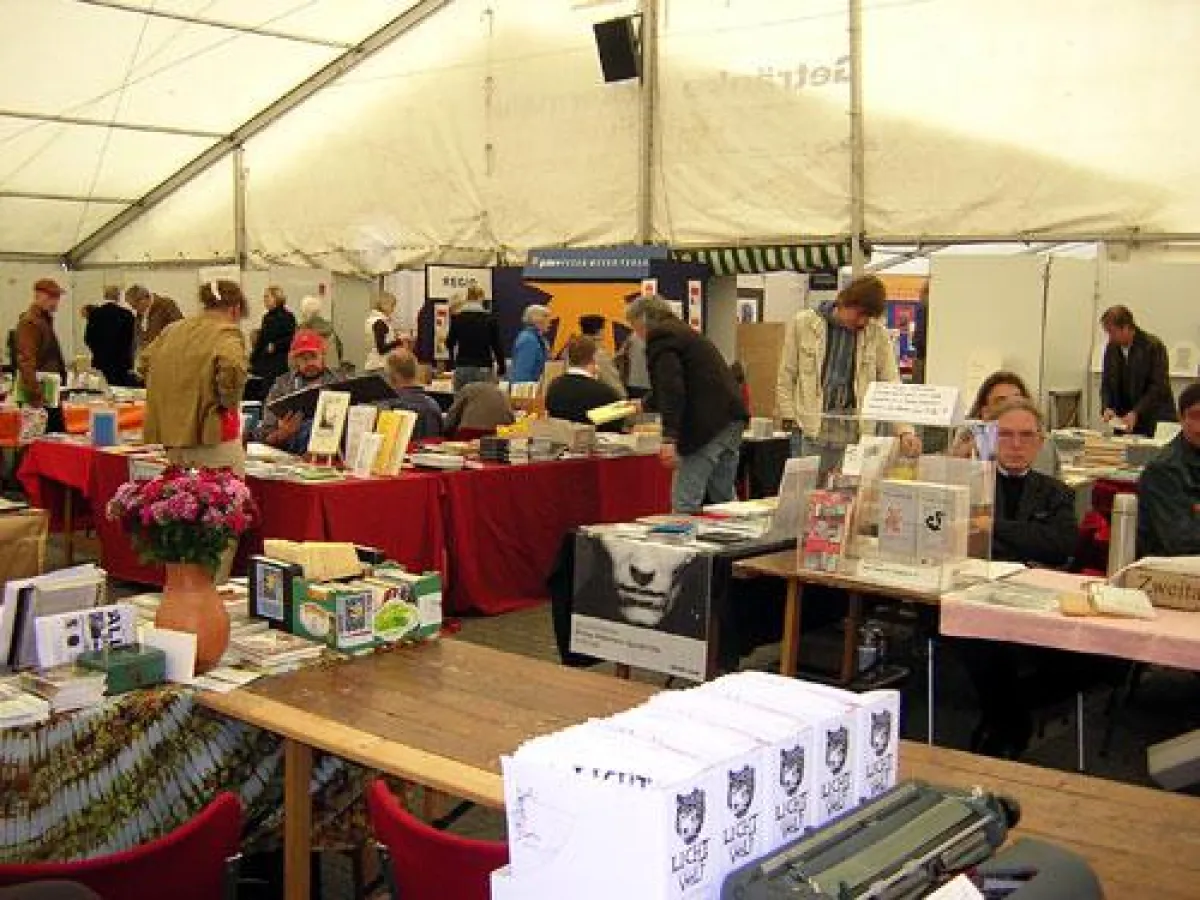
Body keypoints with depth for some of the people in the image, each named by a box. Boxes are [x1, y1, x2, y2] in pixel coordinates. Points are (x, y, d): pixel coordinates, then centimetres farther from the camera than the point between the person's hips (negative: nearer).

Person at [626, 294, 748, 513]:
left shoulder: (660, 337, -4)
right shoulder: (684, 332, 26)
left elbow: (671, 389, -17)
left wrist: (669, 438, -22)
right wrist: (646, 405, 52)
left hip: (708, 424, -10)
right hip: (731, 419, 10)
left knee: (684, 502, -8)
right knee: (722, 499, 16)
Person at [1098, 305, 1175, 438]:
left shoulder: (1154, 346, -11)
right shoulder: (1111, 348, 5)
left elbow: (1158, 387, -14)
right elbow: (1106, 383, 11)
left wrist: (1136, 413, -22)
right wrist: (1107, 408, -7)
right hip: (1125, 421, 5)